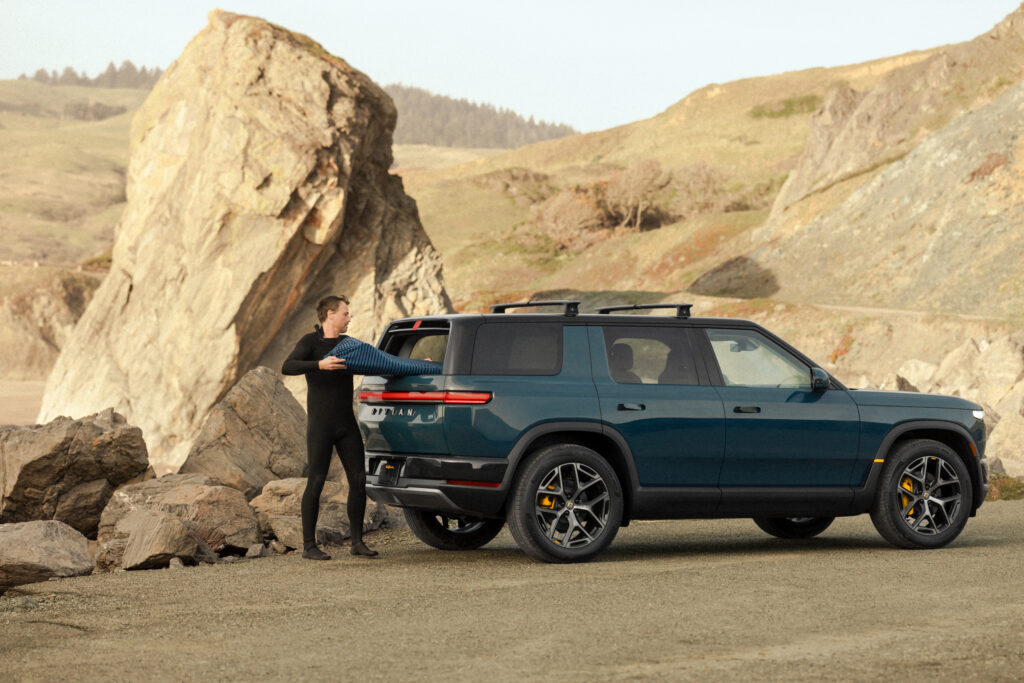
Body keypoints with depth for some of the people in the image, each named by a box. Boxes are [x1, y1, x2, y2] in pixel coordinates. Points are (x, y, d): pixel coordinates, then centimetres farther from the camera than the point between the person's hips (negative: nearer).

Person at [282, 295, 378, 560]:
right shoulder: (310, 342, -5)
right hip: (320, 425, -6)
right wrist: (319, 365, -36)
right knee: (316, 481, -7)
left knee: (358, 479, 0)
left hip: (347, 424, 6)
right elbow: (287, 367, -21)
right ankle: (309, 546, 0)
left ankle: (357, 542, 9)